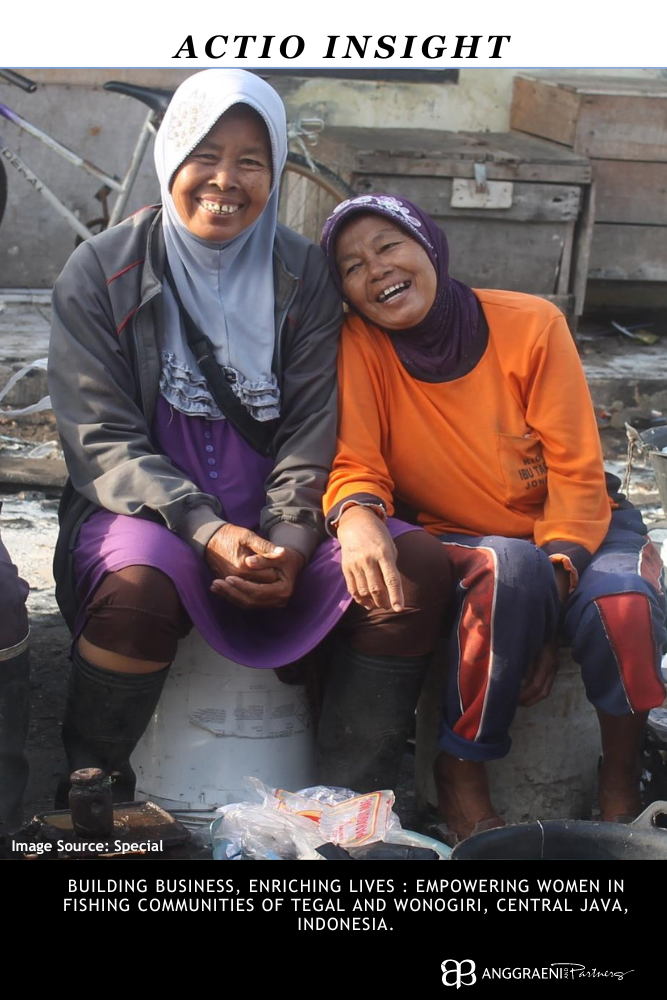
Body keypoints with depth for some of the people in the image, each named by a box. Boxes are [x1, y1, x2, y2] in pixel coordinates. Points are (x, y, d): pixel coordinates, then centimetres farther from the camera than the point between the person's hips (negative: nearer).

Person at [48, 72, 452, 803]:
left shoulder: (302, 275, 6)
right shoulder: (101, 271, -1)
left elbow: (312, 431, 1)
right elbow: (101, 440, -7)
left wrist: (288, 541, -17)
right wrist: (204, 530, -21)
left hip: (271, 517, 3)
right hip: (146, 514, -2)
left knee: (417, 565, -20)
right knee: (142, 582, -37)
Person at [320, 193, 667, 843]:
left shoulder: (533, 325, -12)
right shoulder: (359, 347, -9)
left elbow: (576, 473, -12)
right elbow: (355, 463, -13)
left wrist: (547, 599, -23)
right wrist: (356, 515, -39)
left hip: (573, 528, 1)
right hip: (455, 541, 0)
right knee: (511, 570, -35)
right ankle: (459, 771, -15)